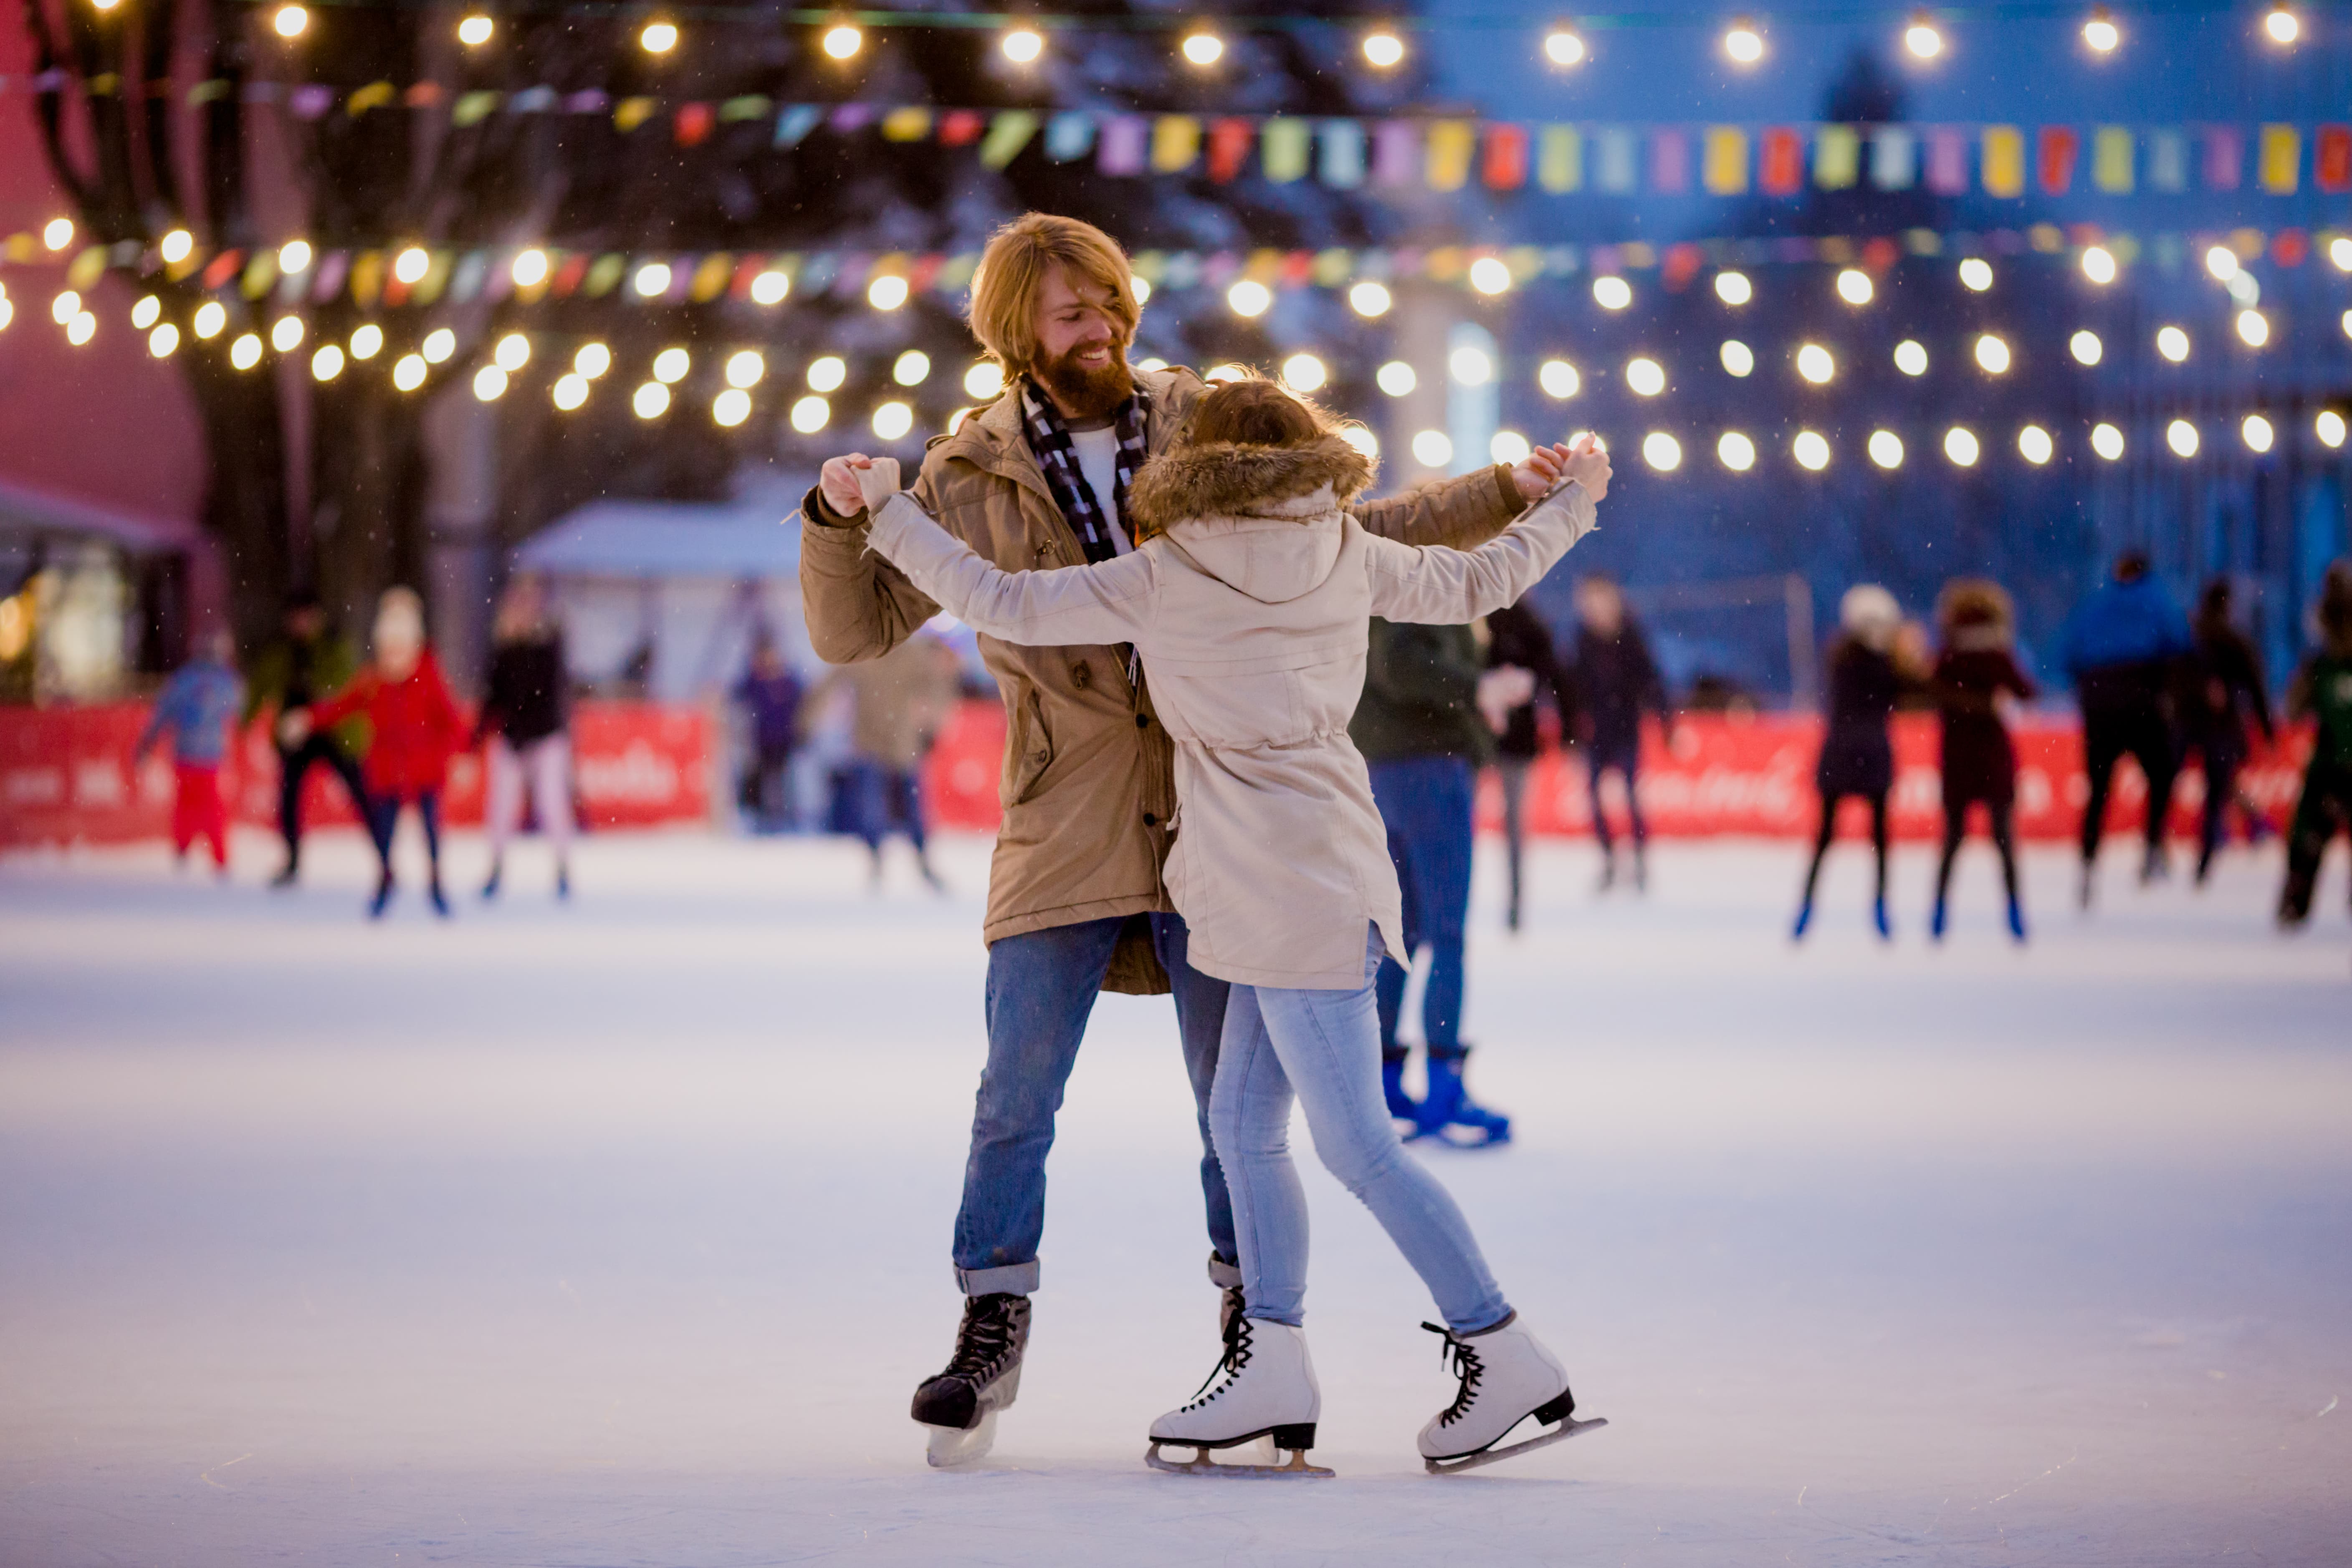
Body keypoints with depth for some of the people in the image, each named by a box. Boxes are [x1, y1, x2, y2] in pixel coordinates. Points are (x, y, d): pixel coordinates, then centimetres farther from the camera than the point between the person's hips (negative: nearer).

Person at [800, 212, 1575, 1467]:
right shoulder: (969, 480, 3)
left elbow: (1356, 532, 16)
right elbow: (855, 631, 3)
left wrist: (1503, 494, 7)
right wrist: (838, 518, -15)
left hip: (1213, 820, 1)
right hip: (1063, 833, -1)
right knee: (1015, 1102, -2)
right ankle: (992, 1331, 10)